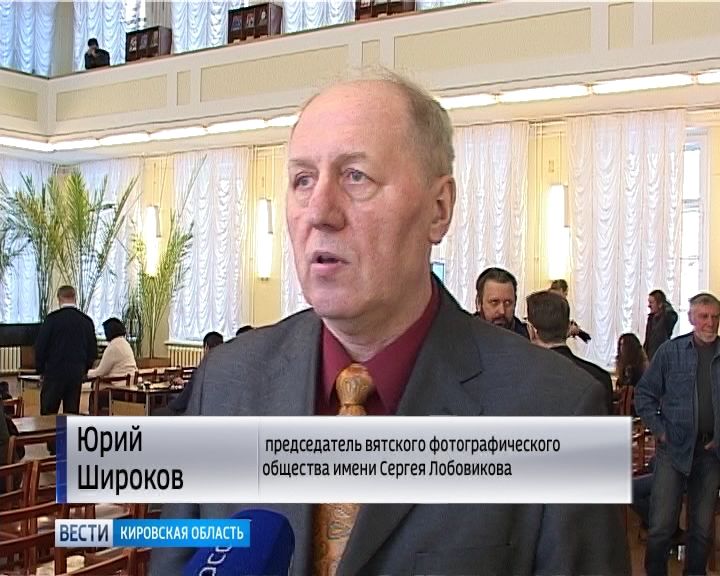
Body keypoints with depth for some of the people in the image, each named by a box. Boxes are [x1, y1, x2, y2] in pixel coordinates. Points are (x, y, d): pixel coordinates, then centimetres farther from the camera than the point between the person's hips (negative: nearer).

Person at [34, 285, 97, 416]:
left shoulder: (52, 318, -7)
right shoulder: (87, 321, 3)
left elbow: (40, 346, -5)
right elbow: (93, 351, 8)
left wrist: (41, 369, 8)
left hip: (54, 372, -3)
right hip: (77, 374, 3)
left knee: (48, 414, 2)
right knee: (72, 413, 7)